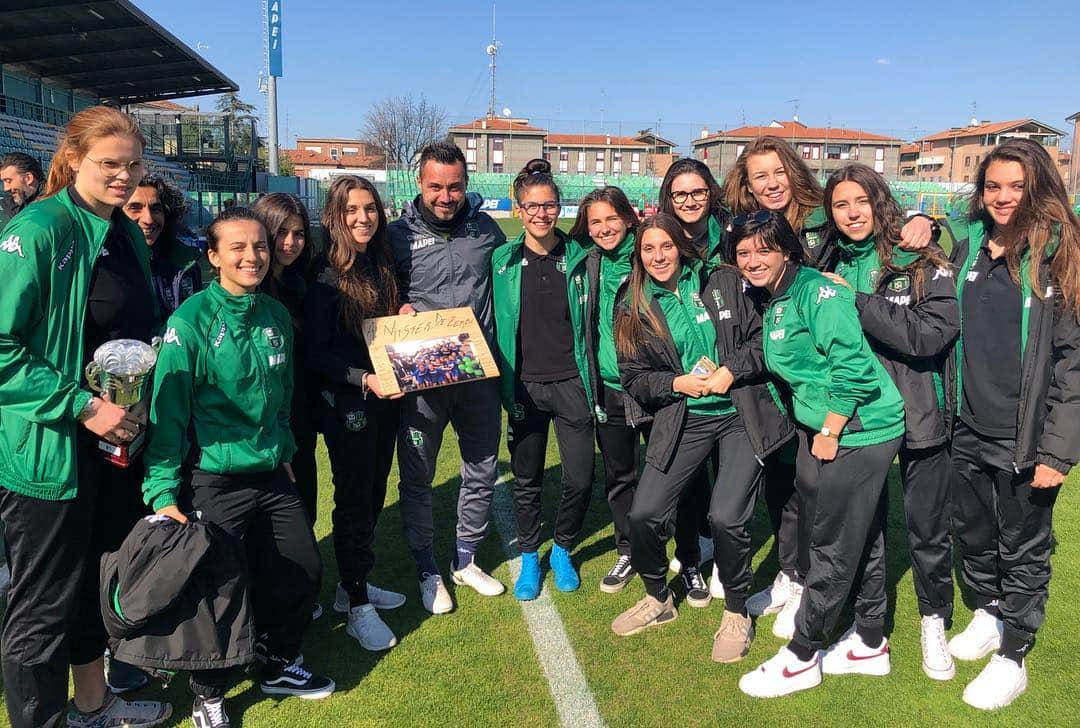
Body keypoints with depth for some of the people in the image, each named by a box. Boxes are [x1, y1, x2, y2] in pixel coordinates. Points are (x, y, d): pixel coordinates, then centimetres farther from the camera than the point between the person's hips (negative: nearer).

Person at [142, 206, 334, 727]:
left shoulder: (276, 316, 4)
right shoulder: (191, 320, -15)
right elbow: (168, 410, -16)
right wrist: (163, 491, -19)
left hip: (274, 475, 6)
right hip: (216, 483, -6)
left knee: (303, 574, 12)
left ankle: (279, 667, 38)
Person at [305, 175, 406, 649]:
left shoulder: (383, 264, 8)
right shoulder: (326, 274, -12)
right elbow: (315, 351, -14)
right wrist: (362, 378, -25)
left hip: (385, 398, 7)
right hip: (345, 402, -7)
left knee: (374, 494, 14)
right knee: (354, 499, 1)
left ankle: (354, 585, 31)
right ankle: (358, 609, 13)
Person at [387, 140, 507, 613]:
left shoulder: (486, 229, 4)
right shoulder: (399, 235, -4)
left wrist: (499, 356, 7)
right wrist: (397, 312, -16)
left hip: (479, 373, 3)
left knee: (483, 471, 13)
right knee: (417, 477, 7)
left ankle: (465, 560, 34)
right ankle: (427, 571, 26)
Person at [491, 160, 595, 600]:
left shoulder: (578, 257, 1)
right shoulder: (503, 261, 0)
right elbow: (492, 322, 6)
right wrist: (503, 383, 2)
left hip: (571, 383, 0)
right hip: (525, 386, 0)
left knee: (580, 479, 1)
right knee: (526, 481, 10)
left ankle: (562, 550, 27)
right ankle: (529, 558, 30)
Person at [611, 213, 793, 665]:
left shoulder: (724, 283, 2)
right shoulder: (634, 309, 5)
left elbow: (762, 337, 1)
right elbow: (633, 377, 4)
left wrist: (731, 371, -13)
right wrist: (678, 383, -12)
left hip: (741, 416, -2)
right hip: (682, 420, 3)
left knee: (725, 517, -17)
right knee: (644, 515, -5)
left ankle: (737, 613, 11)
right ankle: (658, 599, 25)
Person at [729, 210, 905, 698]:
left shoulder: (817, 291, -16)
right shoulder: (774, 304, 11)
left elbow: (853, 365, -21)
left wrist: (829, 433, -17)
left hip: (856, 432, -9)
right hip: (824, 431, 9)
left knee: (832, 548, 2)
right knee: (862, 539, 19)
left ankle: (801, 659, 14)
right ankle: (871, 644, 33)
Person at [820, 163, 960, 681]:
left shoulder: (922, 263, -7)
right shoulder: (828, 268, 1)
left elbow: (933, 333, -22)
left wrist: (854, 301, -22)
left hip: (918, 418, -2)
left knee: (928, 531, 12)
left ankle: (934, 623, 36)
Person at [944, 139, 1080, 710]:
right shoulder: (966, 247, 4)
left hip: (1024, 439, -4)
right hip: (968, 430, 5)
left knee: (1023, 549, 11)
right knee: (972, 534, 19)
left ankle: (1013, 655, 28)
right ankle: (988, 614, 44)